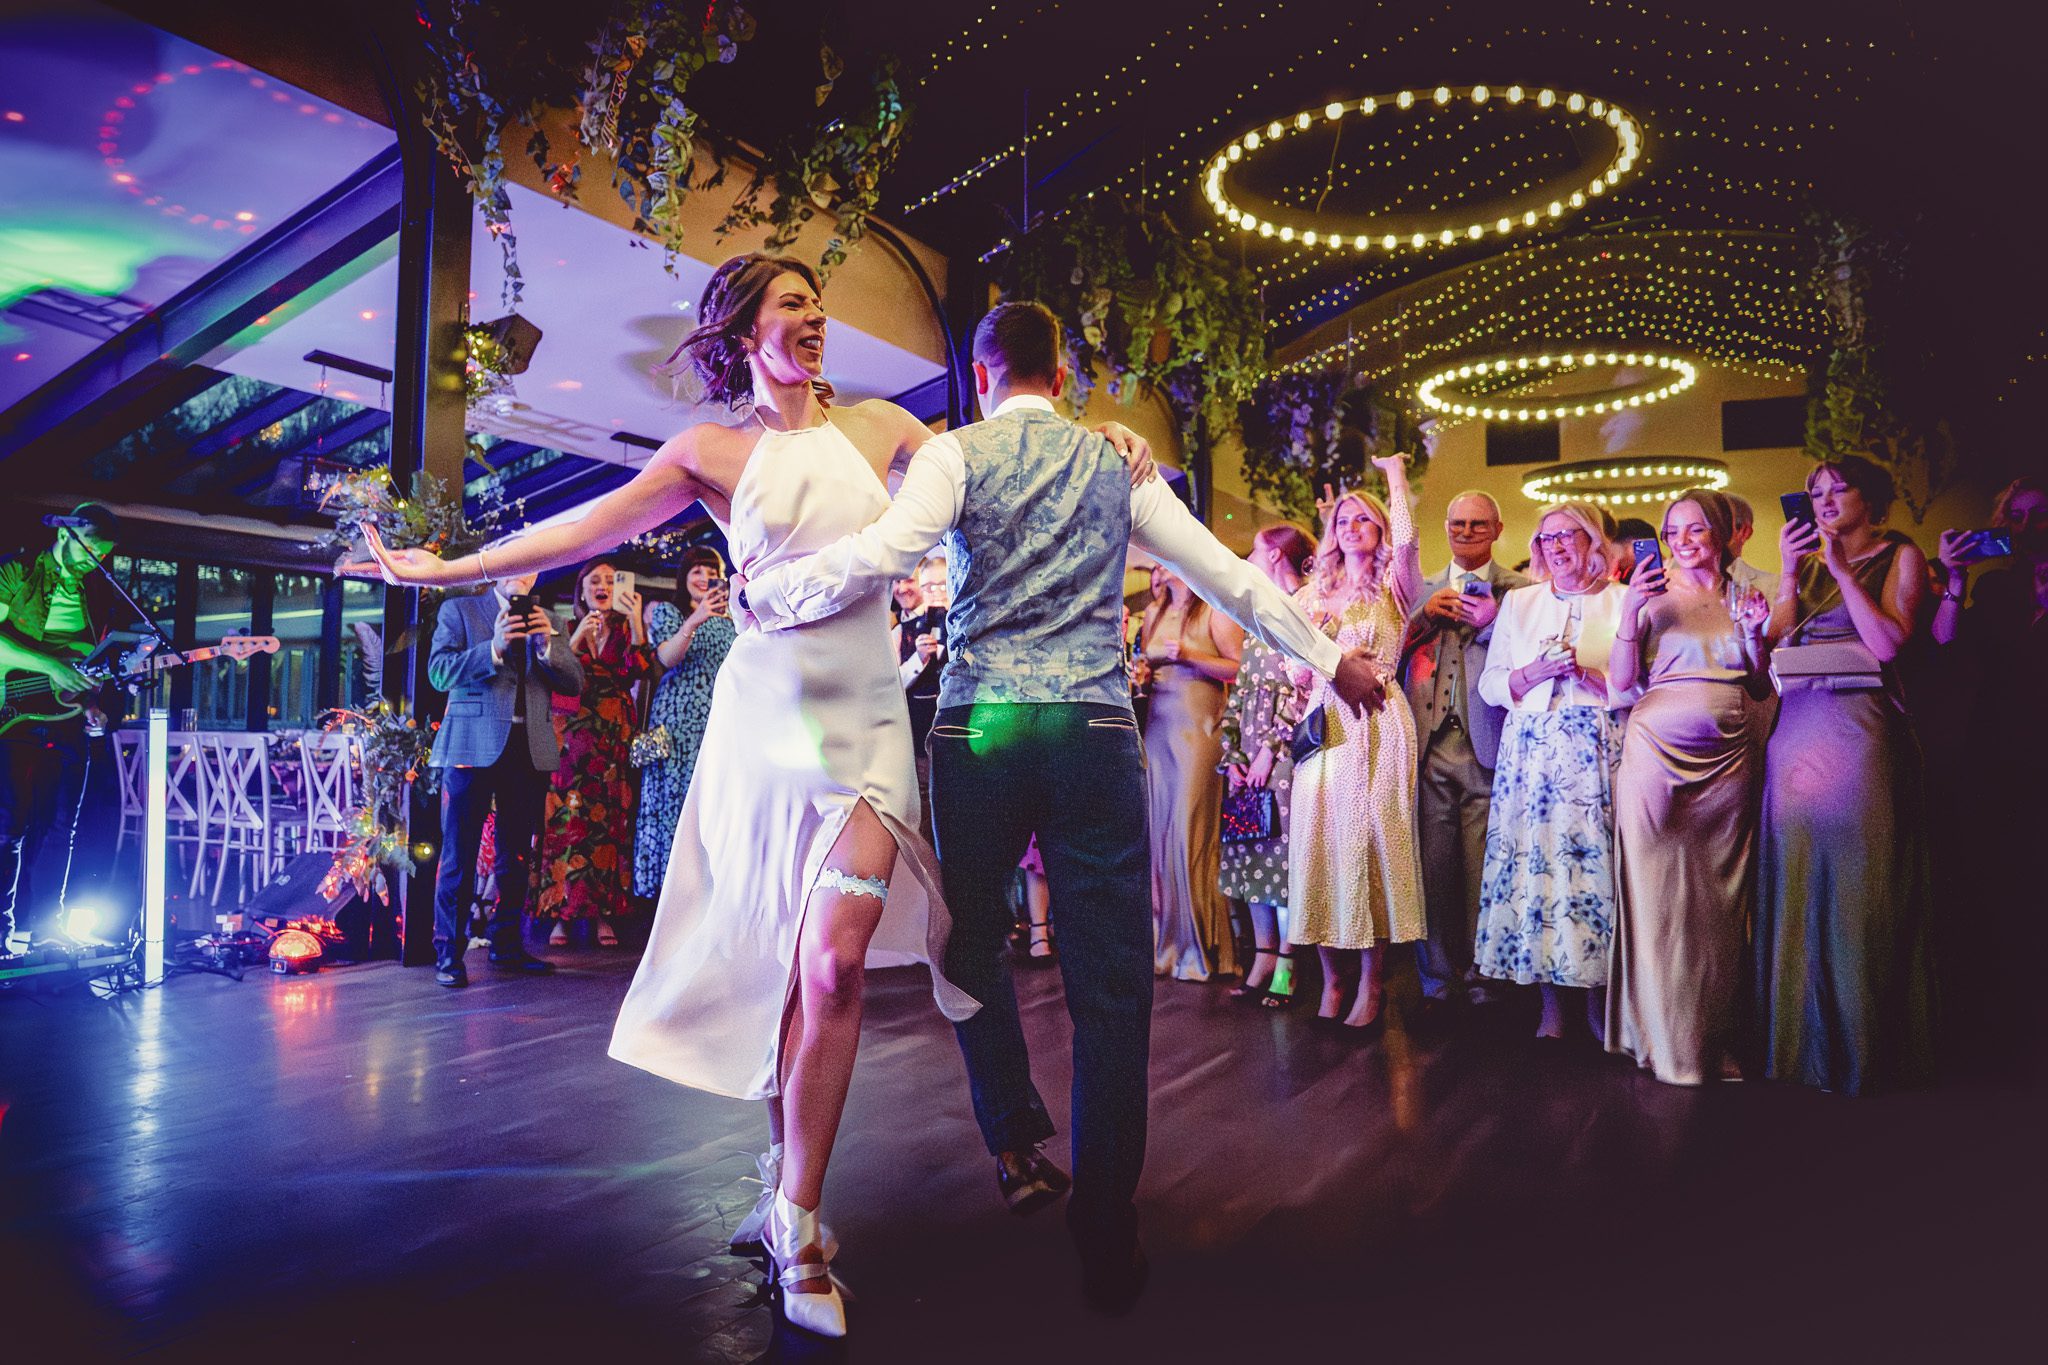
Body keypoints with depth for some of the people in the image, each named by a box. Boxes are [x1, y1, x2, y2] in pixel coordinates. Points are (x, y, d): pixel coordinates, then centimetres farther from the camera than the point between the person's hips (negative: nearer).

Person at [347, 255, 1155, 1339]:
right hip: (765, 711, 0)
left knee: (833, 959, -13)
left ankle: (798, 1224, -2)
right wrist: (449, 567, 4)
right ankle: (789, 1180, 23)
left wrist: (1094, 439, 2)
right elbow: (594, 528, 6)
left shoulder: (878, 427, 12)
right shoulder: (714, 453, 8)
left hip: (866, 717, 0)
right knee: (780, 961, 4)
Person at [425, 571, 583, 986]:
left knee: (517, 855, 11)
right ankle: (449, 952, 3)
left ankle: (507, 944, 21)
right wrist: (494, 647, -18)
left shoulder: (548, 623, 15)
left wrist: (548, 643, -10)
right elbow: (439, 672, -5)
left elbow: (574, 683, 7)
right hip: (474, 745, -4)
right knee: (460, 854, -2)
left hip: (531, 749, 4)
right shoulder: (458, 610, 6)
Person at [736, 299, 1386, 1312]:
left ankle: (1017, 1145, 25)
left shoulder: (957, 454, 5)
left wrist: (760, 597, 2)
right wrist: (1329, 659, 25)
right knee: (1110, 978, 2)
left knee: (975, 942, 20)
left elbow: (878, 557, -12)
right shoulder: (1119, 466, 14)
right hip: (1097, 727, 1)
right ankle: (1106, 1238, 5)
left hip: (980, 725, -1)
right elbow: (1230, 577, 16)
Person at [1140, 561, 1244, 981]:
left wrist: (1188, 655, -14)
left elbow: (1239, 668, -8)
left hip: (1197, 728, -6)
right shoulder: (1154, 613, 19)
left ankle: (1200, 947, 2)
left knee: (1192, 832, -7)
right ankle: (1164, 942, 10)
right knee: (1158, 832, 3)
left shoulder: (1215, 610, 0)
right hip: (1156, 729, 6)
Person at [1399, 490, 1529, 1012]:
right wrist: (1426, 616, -2)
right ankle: (1438, 982, 13)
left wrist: (1493, 623, -13)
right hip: (1430, 745, 2)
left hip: (1488, 747, -2)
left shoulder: (1521, 591, 8)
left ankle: (1482, 982, 10)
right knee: (1432, 868, 3)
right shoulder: (1422, 589, 17)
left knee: (1485, 871, -1)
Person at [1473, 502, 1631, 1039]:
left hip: (1597, 752, -2)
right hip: (1532, 751, 2)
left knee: (1593, 861, -7)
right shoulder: (1519, 602, 17)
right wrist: (1537, 671, -6)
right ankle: (1550, 1003, 4)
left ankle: (1595, 1001, 6)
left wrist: (1585, 674, -11)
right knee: (1534, 859, -3)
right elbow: (1490, 686, 10)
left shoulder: (1621, 602, 8)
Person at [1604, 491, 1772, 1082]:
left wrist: (1755, 633, -4)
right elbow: (1622, 681, -4)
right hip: (1658, 751, -3)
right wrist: (1629, 611, -15)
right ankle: (1668, 1039, 7)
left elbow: (1760, 686, 13)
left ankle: (1719, 1040, 17)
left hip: (1730, 757, 3)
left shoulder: (1744, 596, 12)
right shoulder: (1655, 595, 3)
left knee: (1721, 895, 7)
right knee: (1660, 892, -3)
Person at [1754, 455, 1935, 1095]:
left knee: (1853, 880, -3)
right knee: (1795, 879, 5)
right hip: (1795, 730, 5)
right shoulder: (1807, 561, 17)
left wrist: (1842, 569, -8)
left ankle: (1858, 1044, 8)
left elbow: (1887, 644, -9)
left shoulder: (1900, 556, 5)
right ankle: (1801, 1036, 15)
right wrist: (1789, 574, -1)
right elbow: (1773, 645, 6)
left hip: (1858, 732, -4)